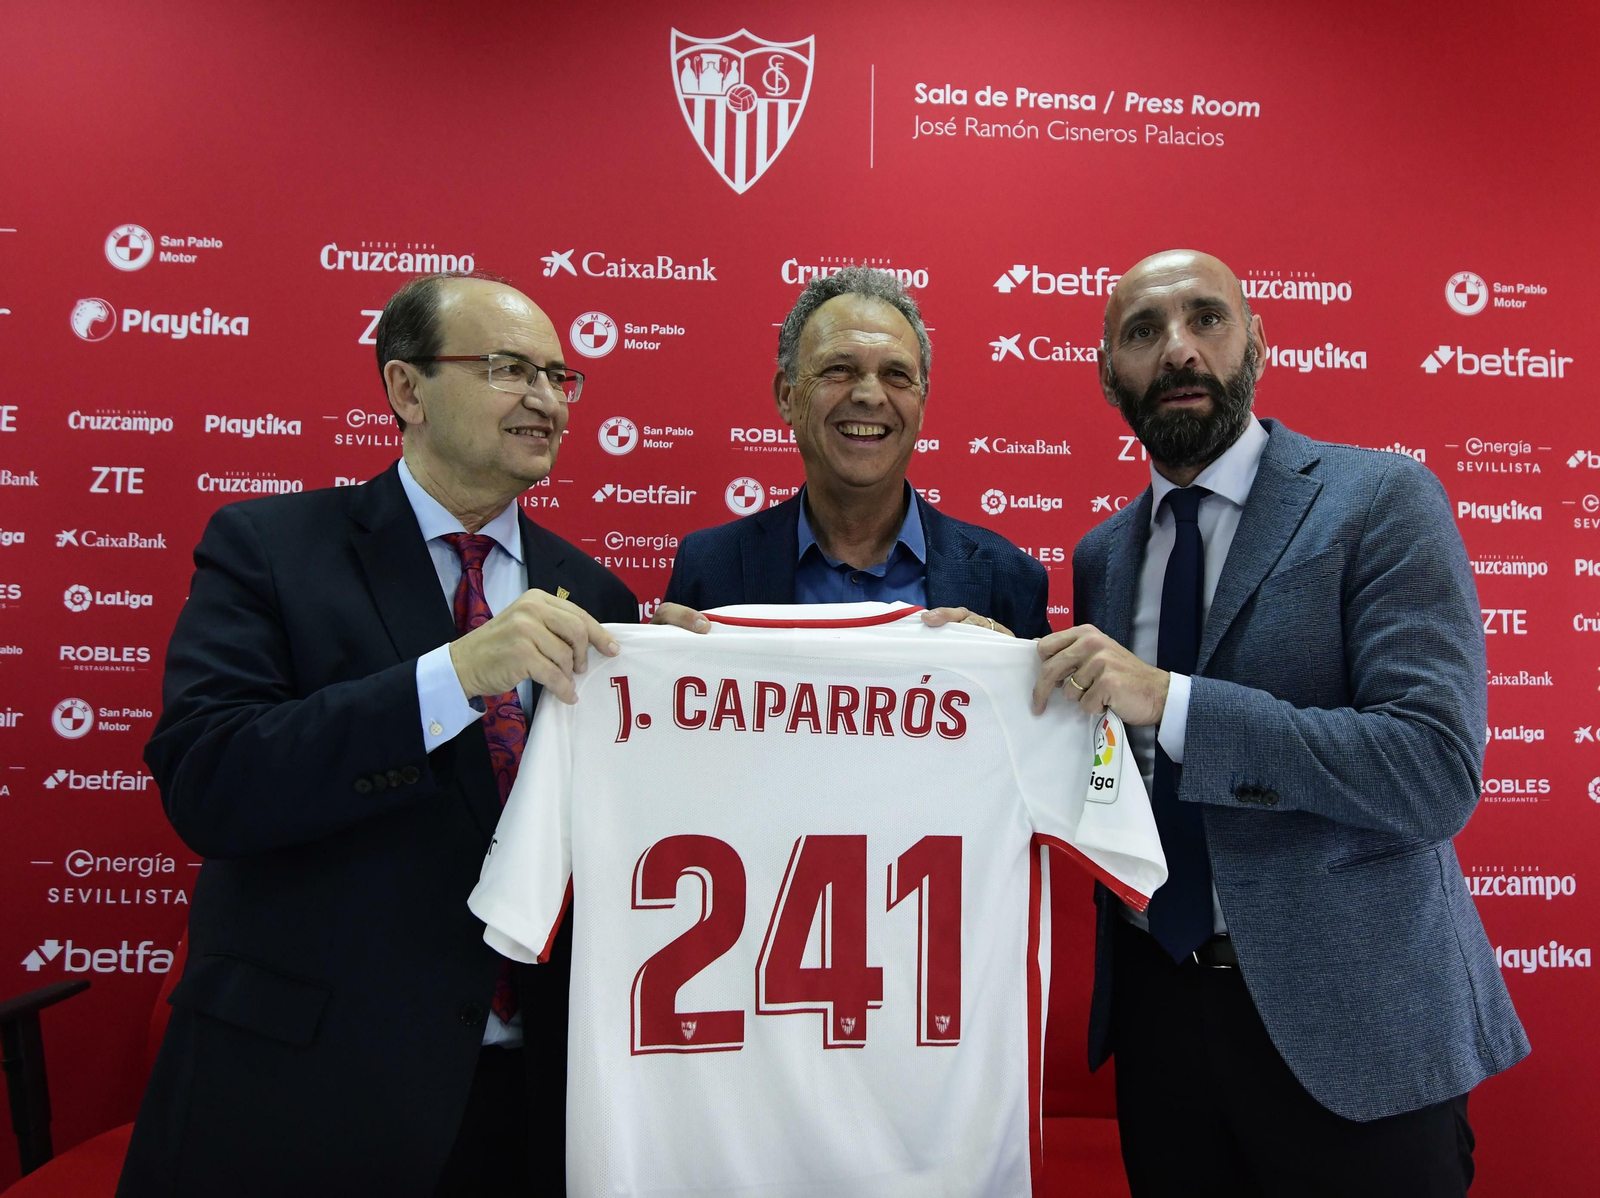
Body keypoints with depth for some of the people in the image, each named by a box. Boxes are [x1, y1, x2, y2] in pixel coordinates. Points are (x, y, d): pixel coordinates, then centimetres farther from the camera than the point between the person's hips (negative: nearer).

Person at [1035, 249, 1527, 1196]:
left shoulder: (1382, 499, -8)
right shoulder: (1101, 556, 7)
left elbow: (1438, 770, -18)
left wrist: (1172, 701, -25)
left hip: (1347, 1021, -4)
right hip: (1157, 1001, 5)